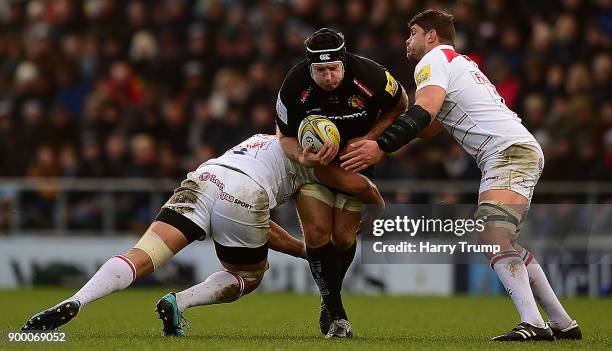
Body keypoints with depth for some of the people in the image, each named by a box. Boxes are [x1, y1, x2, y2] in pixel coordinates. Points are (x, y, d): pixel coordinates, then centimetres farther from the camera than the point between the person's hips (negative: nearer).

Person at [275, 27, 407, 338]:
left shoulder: (370, 77, -27)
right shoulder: (295, 85, -25)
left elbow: (399, 105, -5)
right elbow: (285, 134, -12)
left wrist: (369, 138, -17)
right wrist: (302, 157, -33)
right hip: (313, 158, 0)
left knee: (343, 238, -1)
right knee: (316, 232, -14)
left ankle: (329, 302, 26)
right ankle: (337, 314, -6)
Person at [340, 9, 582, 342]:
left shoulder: (434, 59, 1)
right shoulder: (461, 63, 30)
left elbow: (424, 112, -18)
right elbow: (429, 127, 30)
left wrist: (381, 146, -25)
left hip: (509, 151, -10)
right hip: (524, 150, 10)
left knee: (492, 237, -23)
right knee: (502, 243, 15)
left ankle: (532, 323, -38)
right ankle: (562, 323, 13)